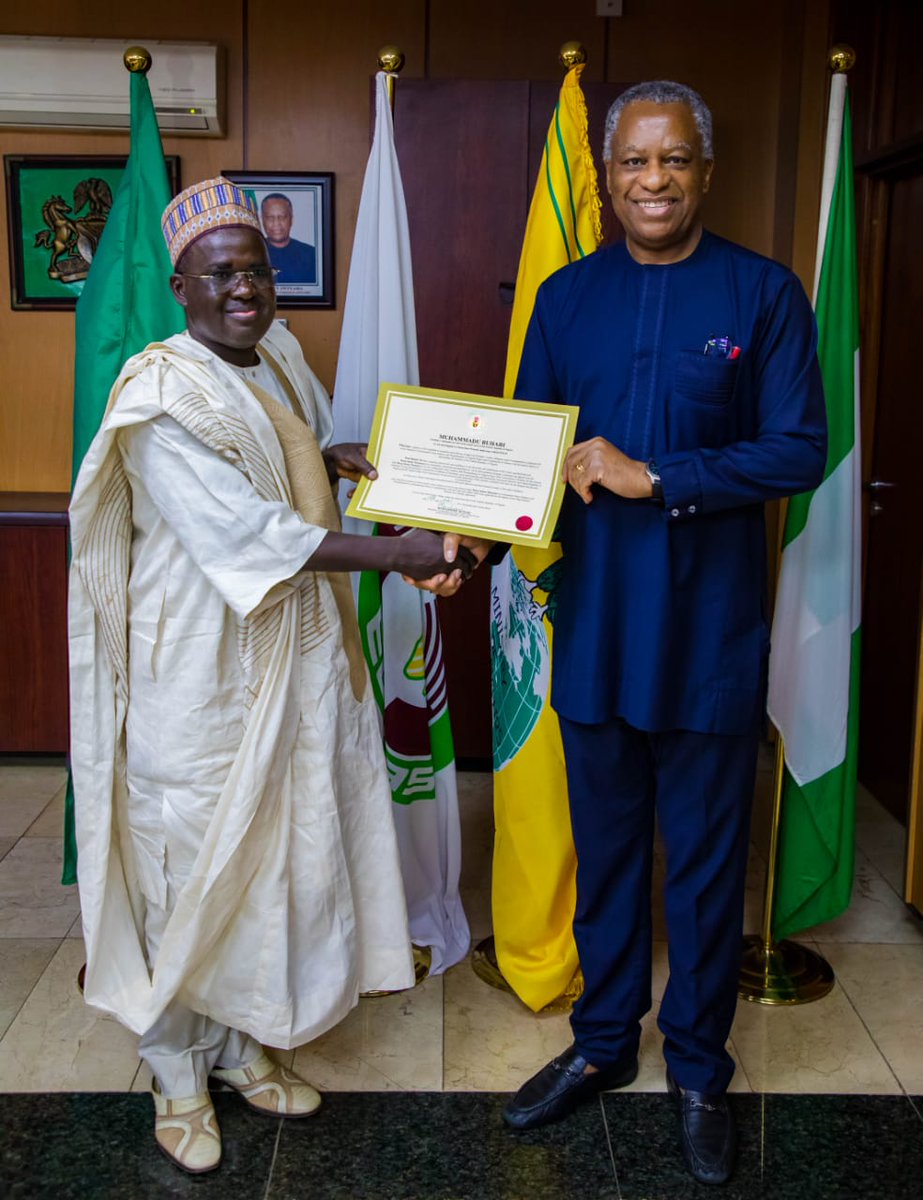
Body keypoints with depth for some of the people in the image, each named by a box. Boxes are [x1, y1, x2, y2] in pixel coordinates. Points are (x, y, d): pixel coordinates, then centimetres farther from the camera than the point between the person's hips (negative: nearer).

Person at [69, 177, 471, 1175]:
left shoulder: (280, 361, 9)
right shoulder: (162, 397, -17)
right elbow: (245, 529, -24)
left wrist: (334, 459, 6)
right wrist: (391, 555, -23)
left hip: (291, 655, 8)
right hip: (198, 670, -8)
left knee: (276, 851, 15)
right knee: (192, 863, 5)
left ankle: (241, 1042, 35)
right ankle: (177, 1075, 25)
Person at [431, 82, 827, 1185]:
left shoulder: (762, 293, -4)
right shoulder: (566, 296, 6)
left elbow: (799, 450, -10)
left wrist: (652, 476, -18)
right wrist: (477, 530, -12)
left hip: (708, 630, -3)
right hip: (594, 625, 3)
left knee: (706, 856, 10)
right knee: (604, 845, 16)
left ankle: (699, 1069, 31)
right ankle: (602, 1043, 35)